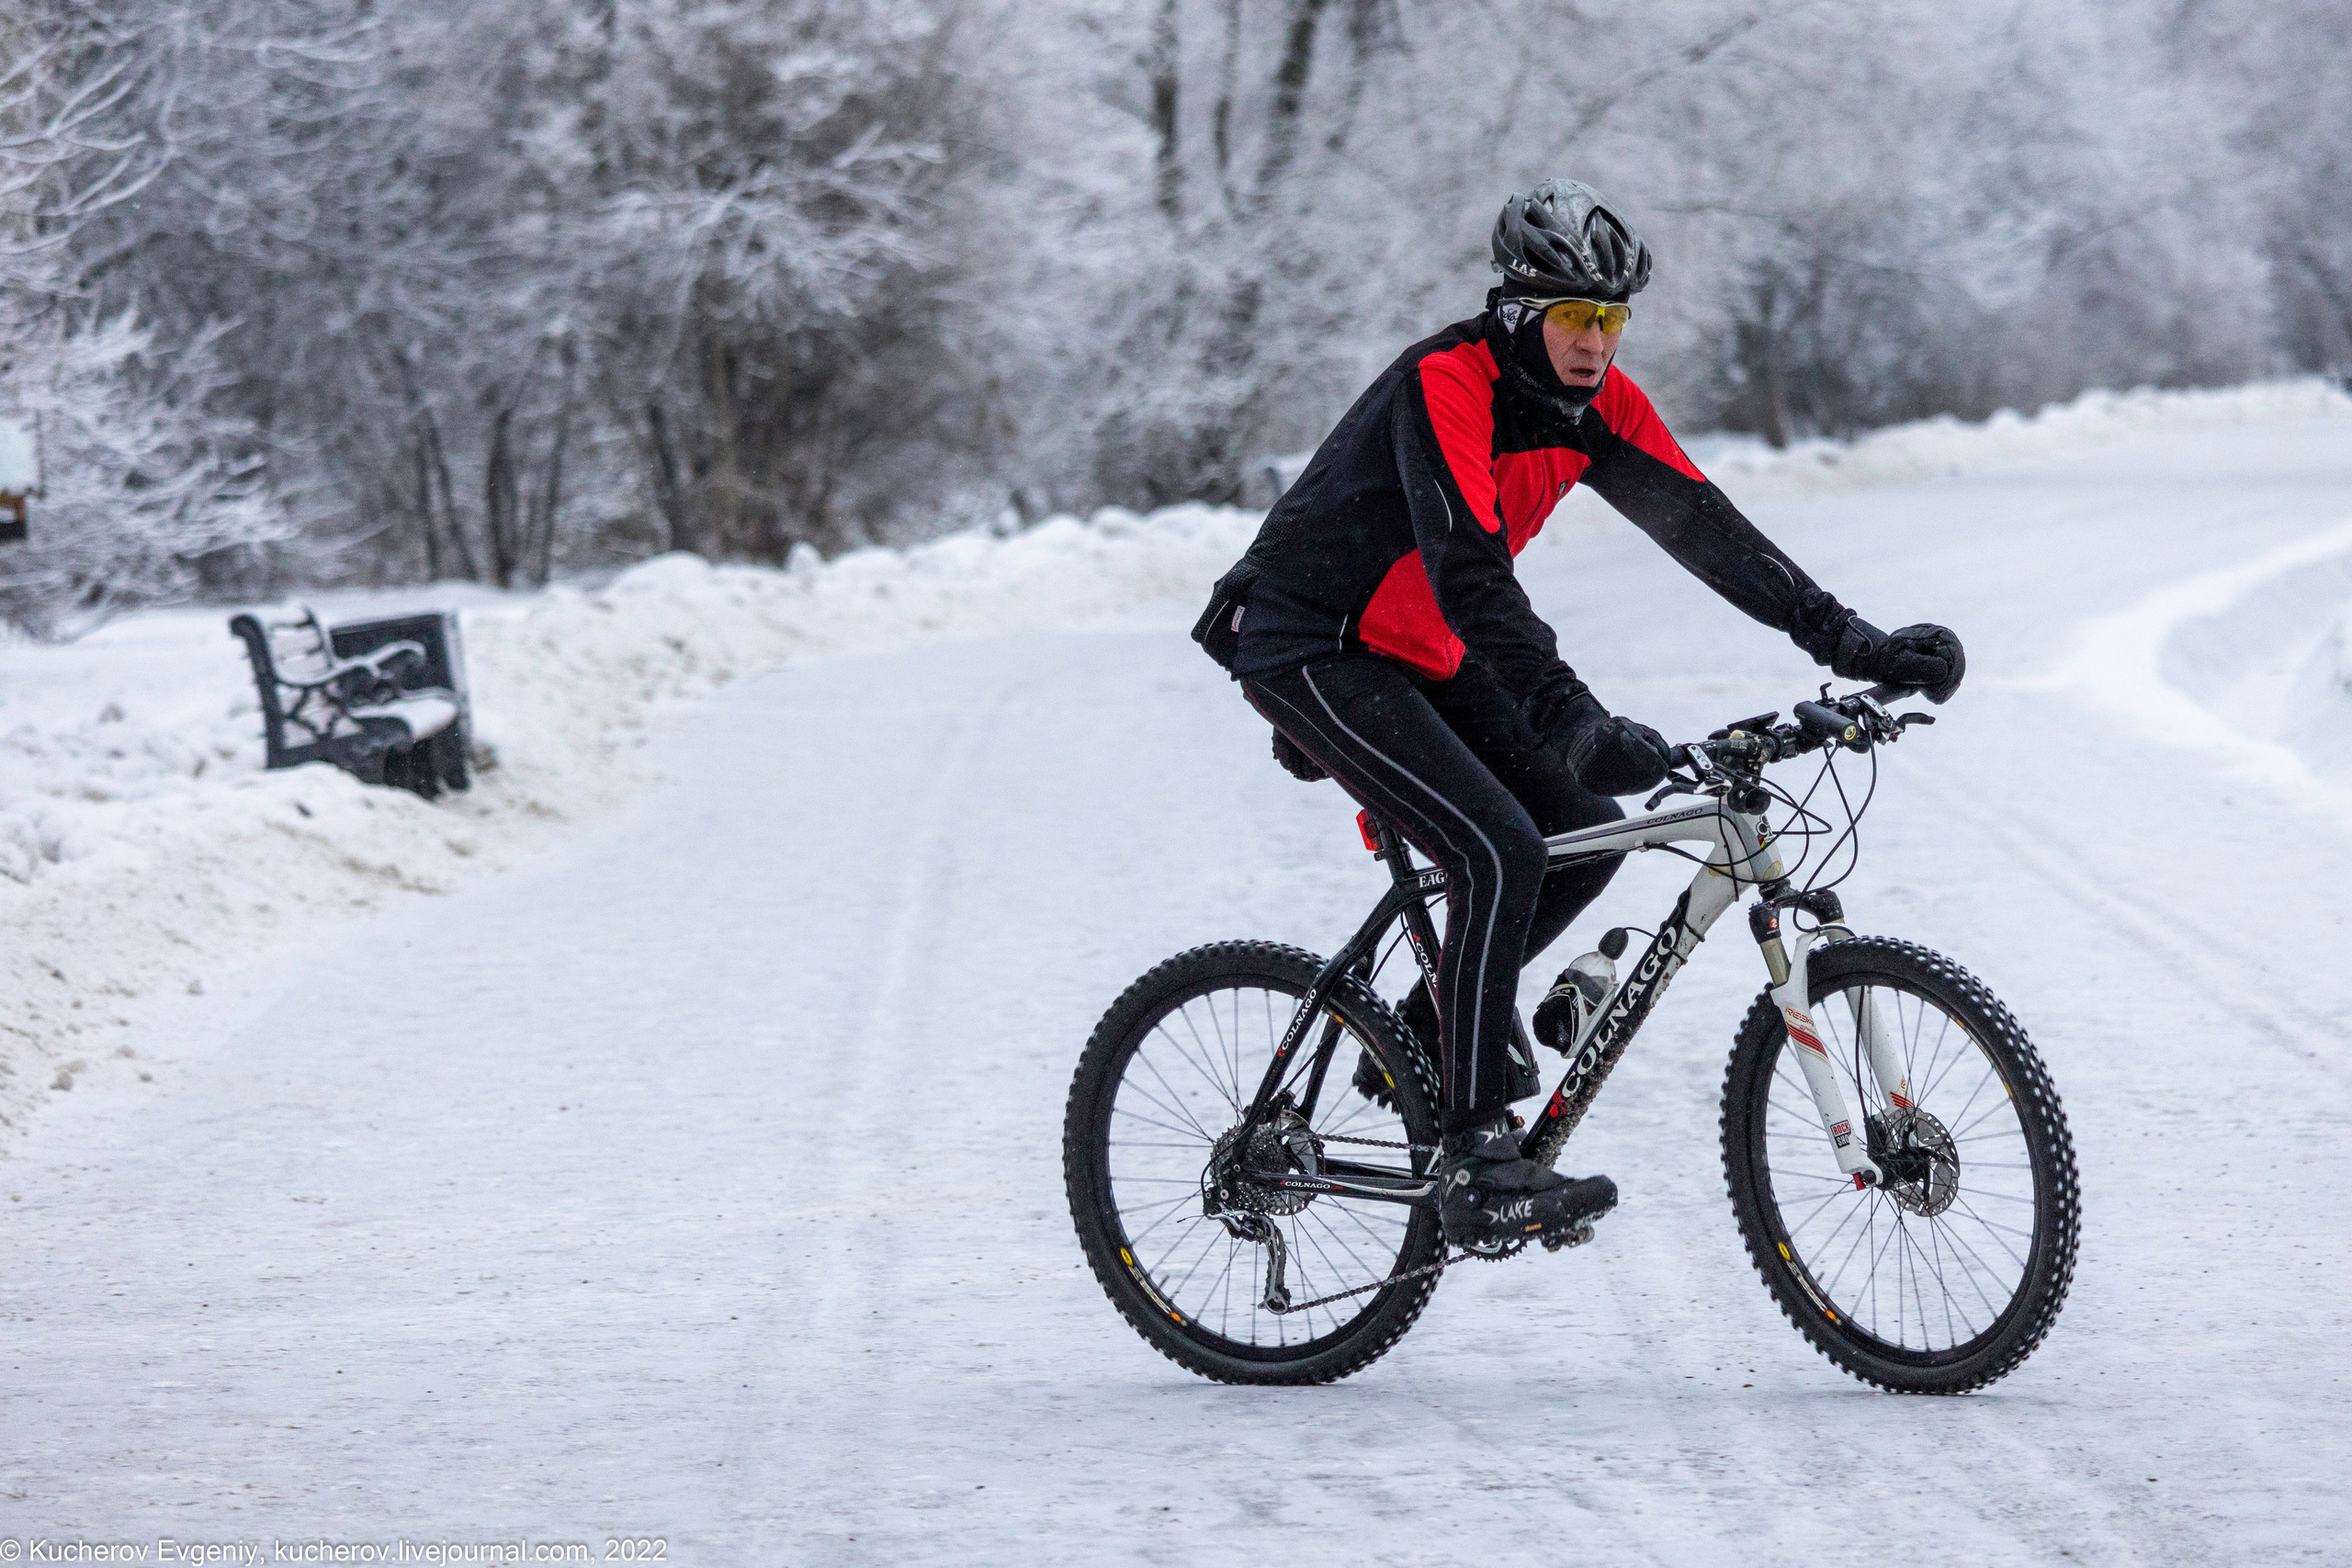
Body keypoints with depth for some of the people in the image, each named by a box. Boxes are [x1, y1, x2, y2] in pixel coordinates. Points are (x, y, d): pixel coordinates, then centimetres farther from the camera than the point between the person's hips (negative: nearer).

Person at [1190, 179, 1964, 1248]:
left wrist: (1847, 641, -10)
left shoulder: (1595, 402, 0)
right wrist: (1574, 721, -44)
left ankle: (1434, 1030, 18)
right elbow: (1470, 574, -35)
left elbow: (1700, 525, -1)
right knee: (1498, 852, -23)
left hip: (1418, 659, 9)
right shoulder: (1445, 384, -24)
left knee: (1584, 832, -1)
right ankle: (1480, 1168, -23)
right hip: (1308, 652, -9)